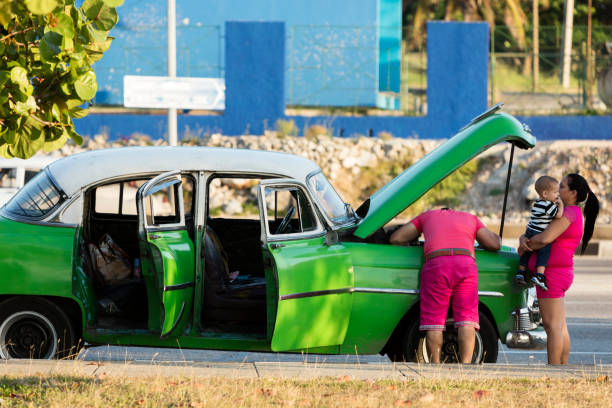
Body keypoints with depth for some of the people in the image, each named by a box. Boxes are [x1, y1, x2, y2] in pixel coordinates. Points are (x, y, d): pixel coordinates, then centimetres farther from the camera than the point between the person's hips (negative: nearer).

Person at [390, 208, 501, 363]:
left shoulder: (427, 215, 31)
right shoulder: (471, 218, 32)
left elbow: (395, 238, 27)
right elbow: (494, 244, 24)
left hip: (436, 263, -1)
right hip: (467, 264, 1)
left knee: (433, 321, 4)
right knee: (466, 320, 0)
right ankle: (465, 366, -13)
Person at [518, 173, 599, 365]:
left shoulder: (570, 212, -12)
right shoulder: (571, 213, 19)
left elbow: (545, 238, -25)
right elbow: (534, 233, 17)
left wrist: (525, 247, -7)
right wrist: (524, 240, -6)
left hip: (552, 273, -11)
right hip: (562, 272, 11)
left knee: (552, 326, -10)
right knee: (560, 327, 13)